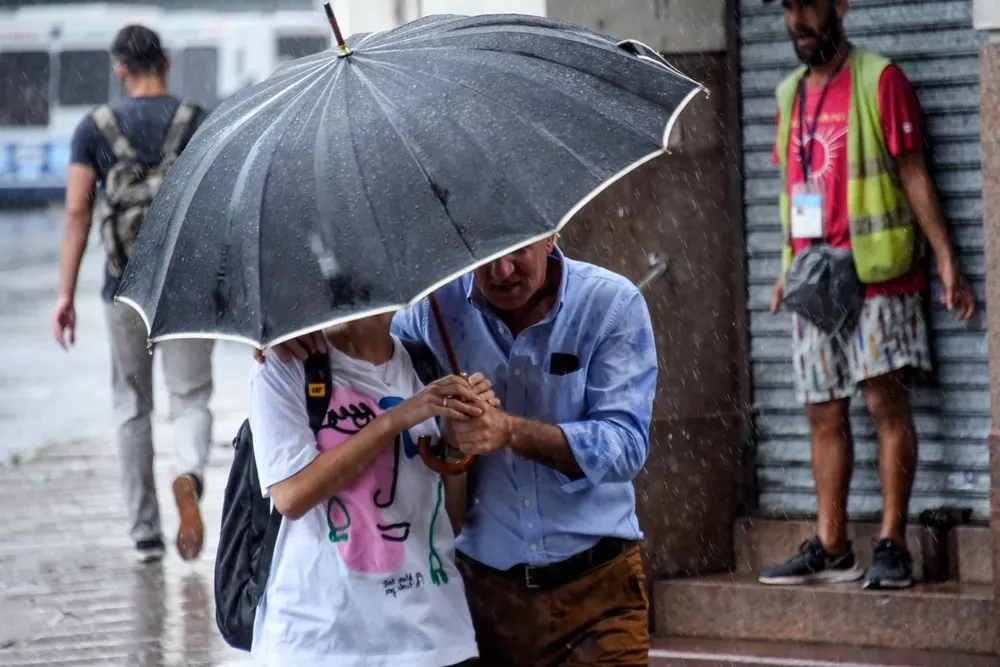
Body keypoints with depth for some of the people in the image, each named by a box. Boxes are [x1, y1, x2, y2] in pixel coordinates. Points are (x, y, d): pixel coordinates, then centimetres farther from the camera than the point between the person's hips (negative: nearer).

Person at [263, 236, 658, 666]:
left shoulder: (613, 305, -7)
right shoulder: (434, 304, 0)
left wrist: (512, 431, -31)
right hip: (484, 587, 2)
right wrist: (295, 328, -6)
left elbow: (625, 443, -15)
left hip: (596, 586, -2)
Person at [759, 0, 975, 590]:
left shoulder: (879, 81, -4)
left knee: (887, 401, -7)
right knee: (824, 413, 7)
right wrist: (790, 268, 17)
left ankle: (893, 544, -6)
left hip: (876, 275, -6)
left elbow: (914, 175, -6)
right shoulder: (792, 93, 15)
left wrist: (947, 262, -11)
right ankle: (831, 548, 11)